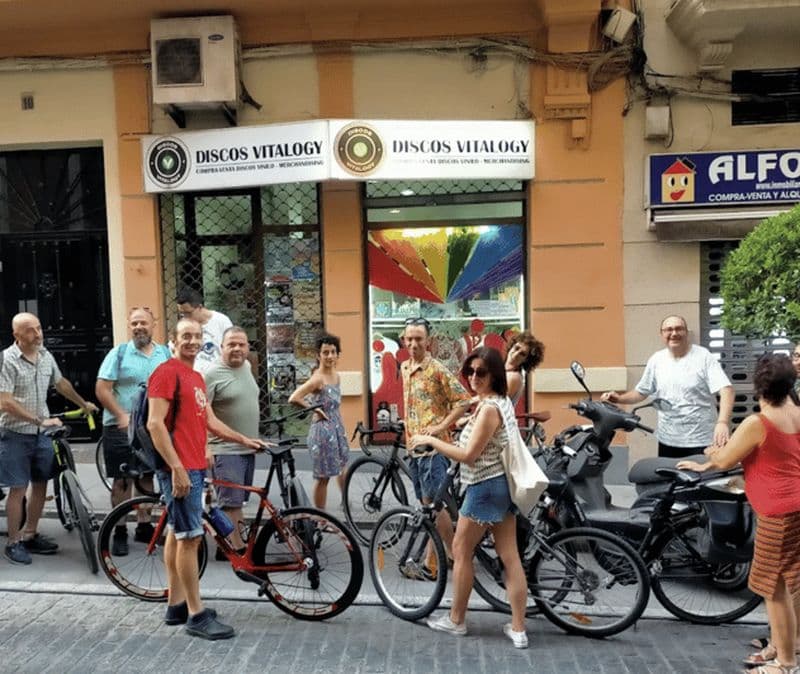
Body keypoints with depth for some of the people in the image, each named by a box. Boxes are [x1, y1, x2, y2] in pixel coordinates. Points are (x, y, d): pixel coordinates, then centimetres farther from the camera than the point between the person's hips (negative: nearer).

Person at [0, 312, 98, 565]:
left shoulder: (46, 356, 3)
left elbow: (61, 383, 21)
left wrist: (84, 404, 29)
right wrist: (40, 420, -23)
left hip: (41, 433, 6)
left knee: (41, 485, 12)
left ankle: (30, 535, 27)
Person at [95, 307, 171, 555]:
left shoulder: (165, 353, 7)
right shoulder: (119, 352, -3)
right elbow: (102, 389, -8)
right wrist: (123, 416, -16)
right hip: (121, 427, -3)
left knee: (146, 478, 13)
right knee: (122, 481, 2)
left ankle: (144, 526, 26)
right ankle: (120, 532, 14)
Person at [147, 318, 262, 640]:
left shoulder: (196, 377, 16)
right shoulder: (166, 372, -12)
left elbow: (210, 421, 19)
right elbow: (155, 424, -19)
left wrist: (243, 440, 17)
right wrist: (177, 468, -23)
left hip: (195, 466, 10)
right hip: (180, 469, -9)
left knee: (176, 534, 15)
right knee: (190, 537, -5)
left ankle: (176, 605, 26)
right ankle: (197, 615, 3)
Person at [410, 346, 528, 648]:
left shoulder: (489, 408, -21)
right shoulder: (502, 402, 9)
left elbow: (468, 455, -23)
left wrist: (429, 440, -16)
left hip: (484, 487, -9)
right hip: (502, 485, 9)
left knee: (461, 552, 8)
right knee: (510, 557, 9)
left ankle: (456, 620, 24)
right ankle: (518, 629, 16)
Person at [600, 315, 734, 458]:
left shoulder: (703, 356, -8)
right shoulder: (656, 360, 6)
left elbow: (726, 390, -18)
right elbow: (641, 392, 15)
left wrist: (722, 423, -33)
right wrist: (619, 398, -4)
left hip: (701, 441, -4)